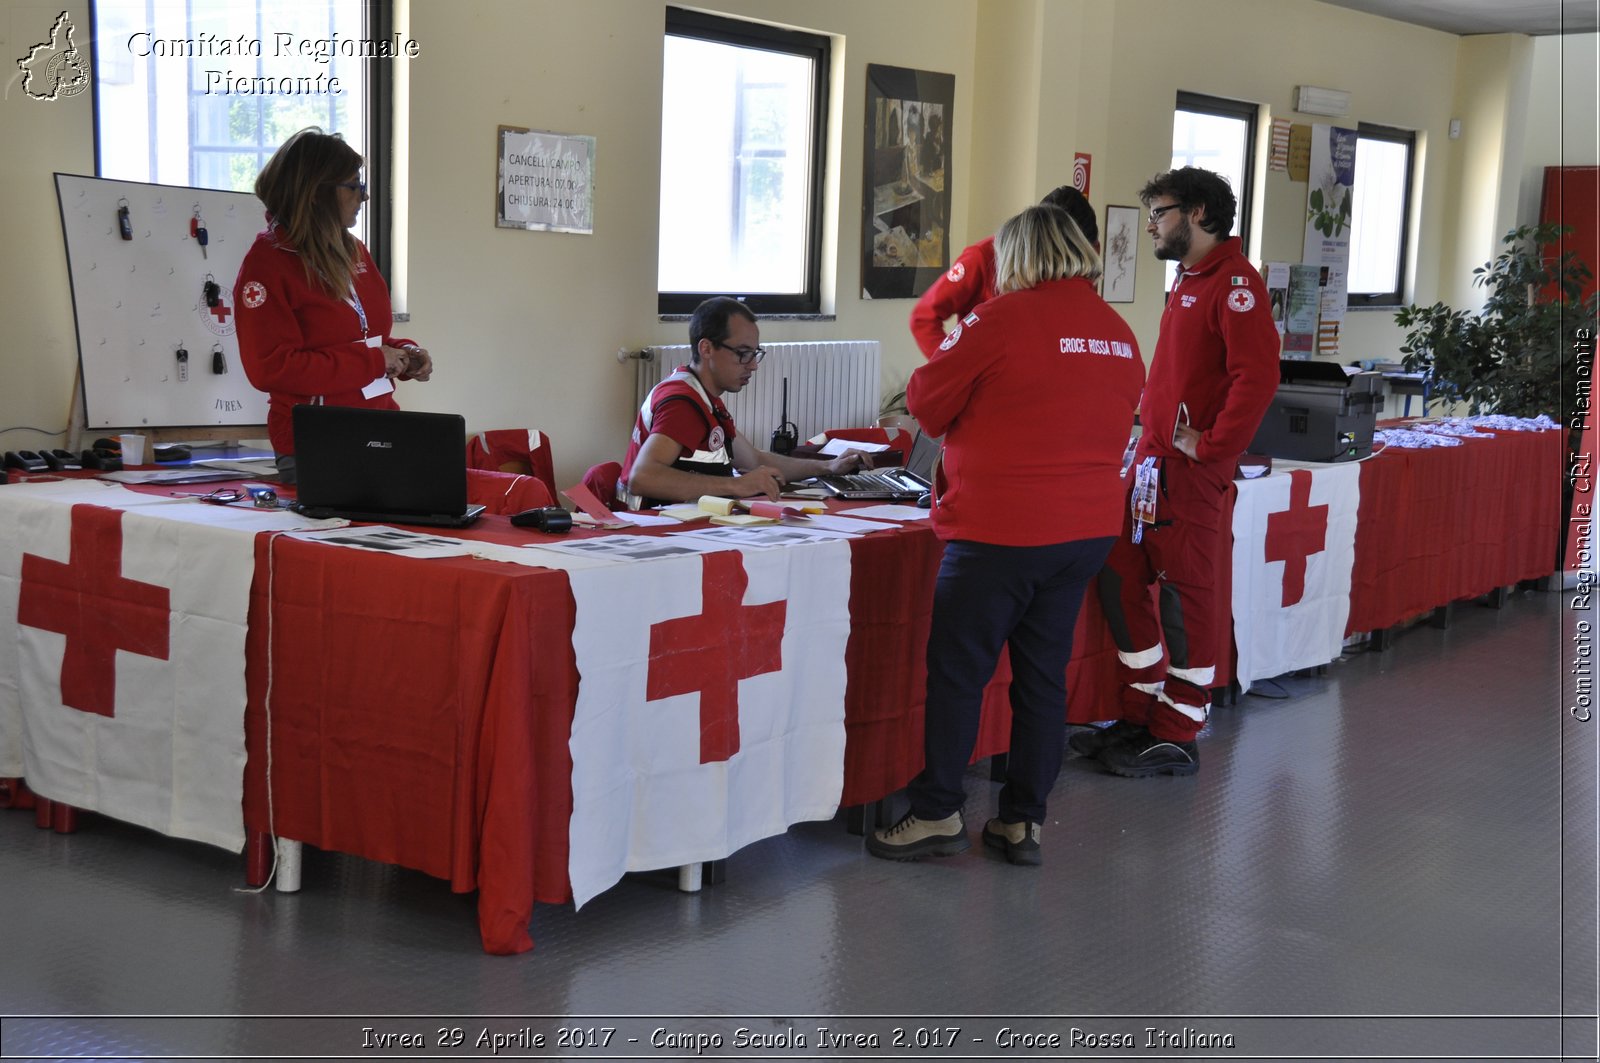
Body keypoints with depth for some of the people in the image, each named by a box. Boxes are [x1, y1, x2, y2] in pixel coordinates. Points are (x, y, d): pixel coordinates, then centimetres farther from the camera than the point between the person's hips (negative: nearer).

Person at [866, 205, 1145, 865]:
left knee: (957, 670, 4)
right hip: (1087, 530, 7)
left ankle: (937, 815, 10)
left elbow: (927, 401, -3)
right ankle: (1024, 821, 17)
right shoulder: (1119, 333, 8)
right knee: (1043, 674, 12)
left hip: (1002, 531, -6)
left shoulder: (1002, 319, -11)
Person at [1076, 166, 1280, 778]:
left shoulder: (1234, 282, -12)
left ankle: (1178, 740, 8)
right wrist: (1152, 421, 16)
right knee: (1121, 580, 11)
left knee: (1186, 598, -2)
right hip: (1151, 460, 10)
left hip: (1190, 469, -10)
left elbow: (1257, 377, -22)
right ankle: (1141, 716, 23)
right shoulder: (1188, 280, 18)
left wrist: (1210, 446, -20)